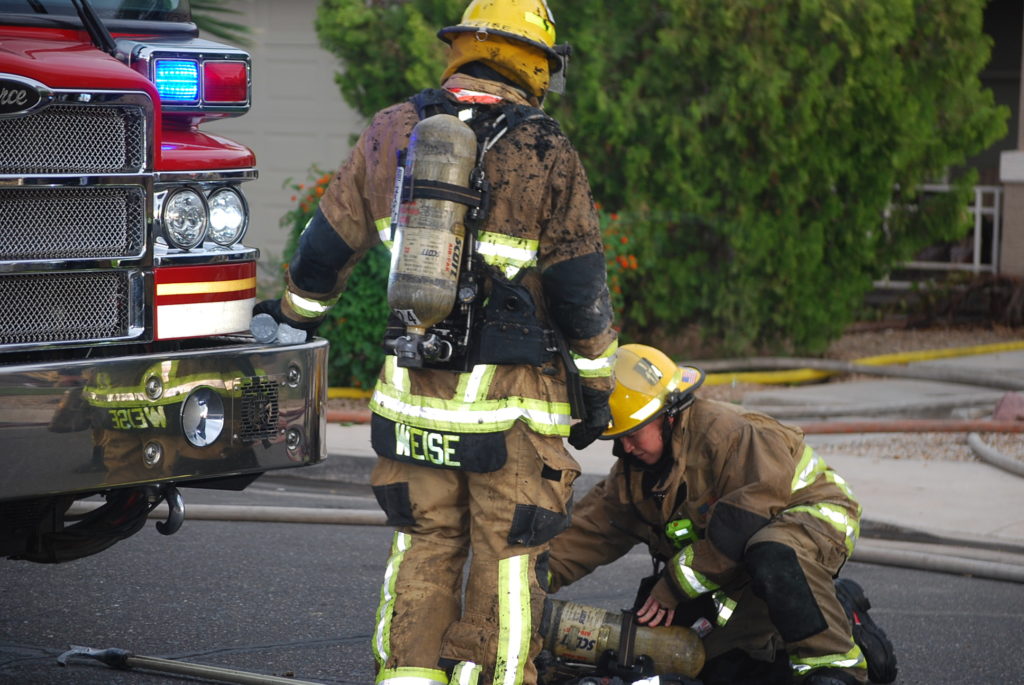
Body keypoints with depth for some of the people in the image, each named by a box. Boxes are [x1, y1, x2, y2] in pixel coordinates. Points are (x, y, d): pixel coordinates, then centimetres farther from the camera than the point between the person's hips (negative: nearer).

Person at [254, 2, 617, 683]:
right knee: (507, 556, 5)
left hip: (413, 395, 4)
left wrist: (297, 309, 33)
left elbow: (330, 238, 16)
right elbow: (579, 283, -5)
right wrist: (596, 385, 4)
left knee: (424, 546, 15)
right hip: (511, 398, -4)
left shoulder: (393, 132, 5)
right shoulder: (546, 152, -7)